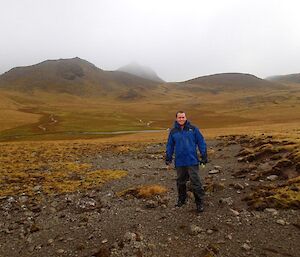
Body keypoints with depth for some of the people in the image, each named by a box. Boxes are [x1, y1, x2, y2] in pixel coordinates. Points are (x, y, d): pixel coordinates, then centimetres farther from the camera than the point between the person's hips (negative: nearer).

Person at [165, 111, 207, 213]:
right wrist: (168, 161, 9)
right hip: (179, 162, 3)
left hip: (192, 161, -3)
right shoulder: (173, 131, 5)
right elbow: (169, 147, 11)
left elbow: (201, 143, 1)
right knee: (181, 182, 15)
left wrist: (204, 157, -2)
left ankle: (199, 203, 11)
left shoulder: (193, 129, -1)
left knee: (196, 183, -1)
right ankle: (181, 200, 34)